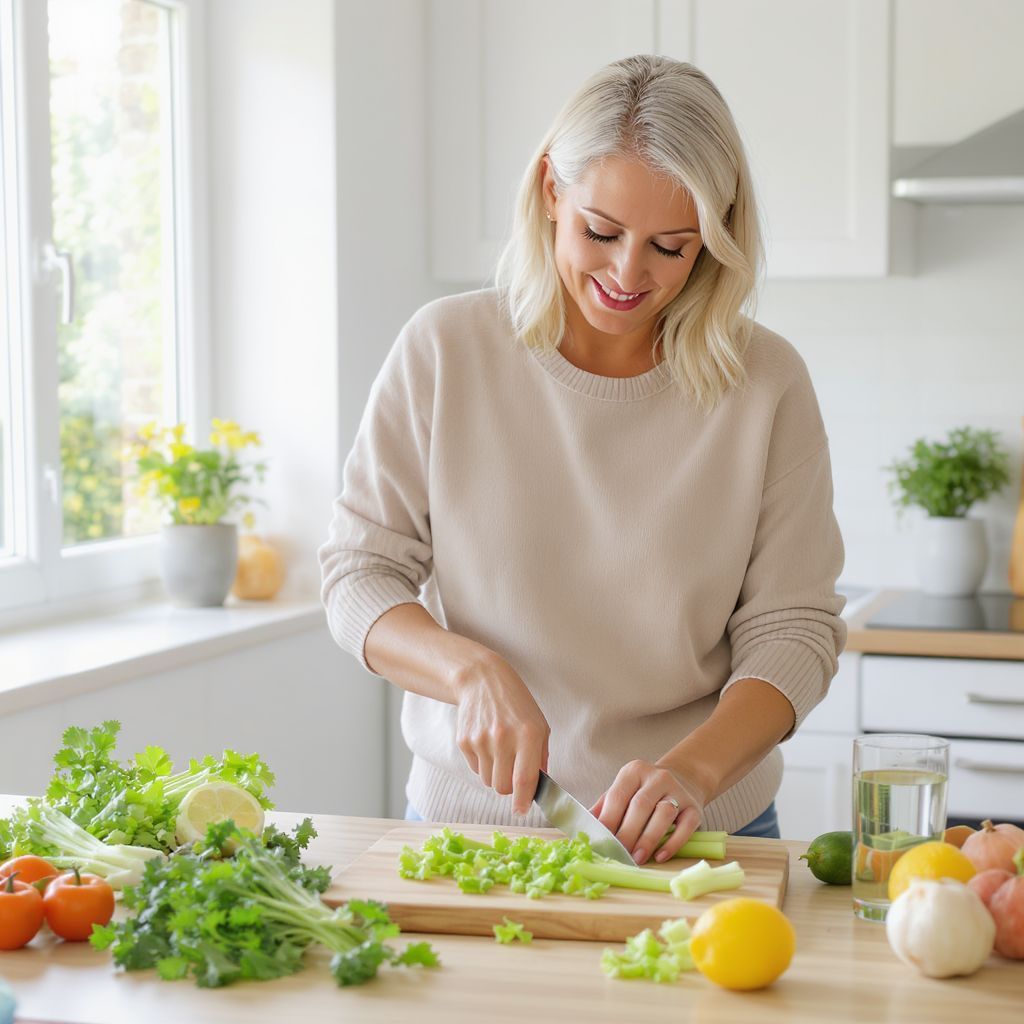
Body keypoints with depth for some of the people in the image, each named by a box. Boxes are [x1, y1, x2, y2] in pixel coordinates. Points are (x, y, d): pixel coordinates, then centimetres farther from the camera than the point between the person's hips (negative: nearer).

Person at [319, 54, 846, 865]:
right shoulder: (444, 349, -2)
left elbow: (792, 629, -3)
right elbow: (358, 577, 0)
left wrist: (693, 770, -20)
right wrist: (474, 671, -18)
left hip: (695, 833, 0)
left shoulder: (766, 381, -3)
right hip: (466, 819, 1)